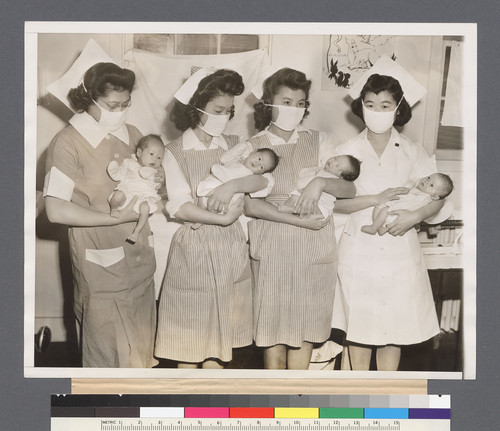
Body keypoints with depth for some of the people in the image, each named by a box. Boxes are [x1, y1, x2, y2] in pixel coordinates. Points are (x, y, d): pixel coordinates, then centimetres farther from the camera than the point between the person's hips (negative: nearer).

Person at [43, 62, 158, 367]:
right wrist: (118, 217, -19)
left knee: (142, 349, 15)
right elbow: (56, 210, -18)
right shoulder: (68, 143, -12)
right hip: (102, 266, -5)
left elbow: (154, 177, 20)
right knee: (106, 355, 6)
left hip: (141, 260, 6)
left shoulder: (133, 135, 6)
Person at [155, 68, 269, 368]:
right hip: (193, 250, -3)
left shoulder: (234, 146, 8)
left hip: (230, 250, 3)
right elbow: (180, 208, -12)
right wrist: (225, 219, -15)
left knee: (219, 336, 11)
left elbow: (265, 179, -7)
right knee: (190, 336, 5)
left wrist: (233, 184, -22)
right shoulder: (176, 152, -3)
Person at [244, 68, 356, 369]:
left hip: (315, 246, 2)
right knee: (273, 323, 4)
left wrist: (321, 181, -22)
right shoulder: (252, 147, 2)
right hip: (272, 247, -2)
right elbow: (250, 204, -10)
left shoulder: (319, 142, 8)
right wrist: (297, 220, -19)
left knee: (305, 325, 7)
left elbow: (349, 189, -2)